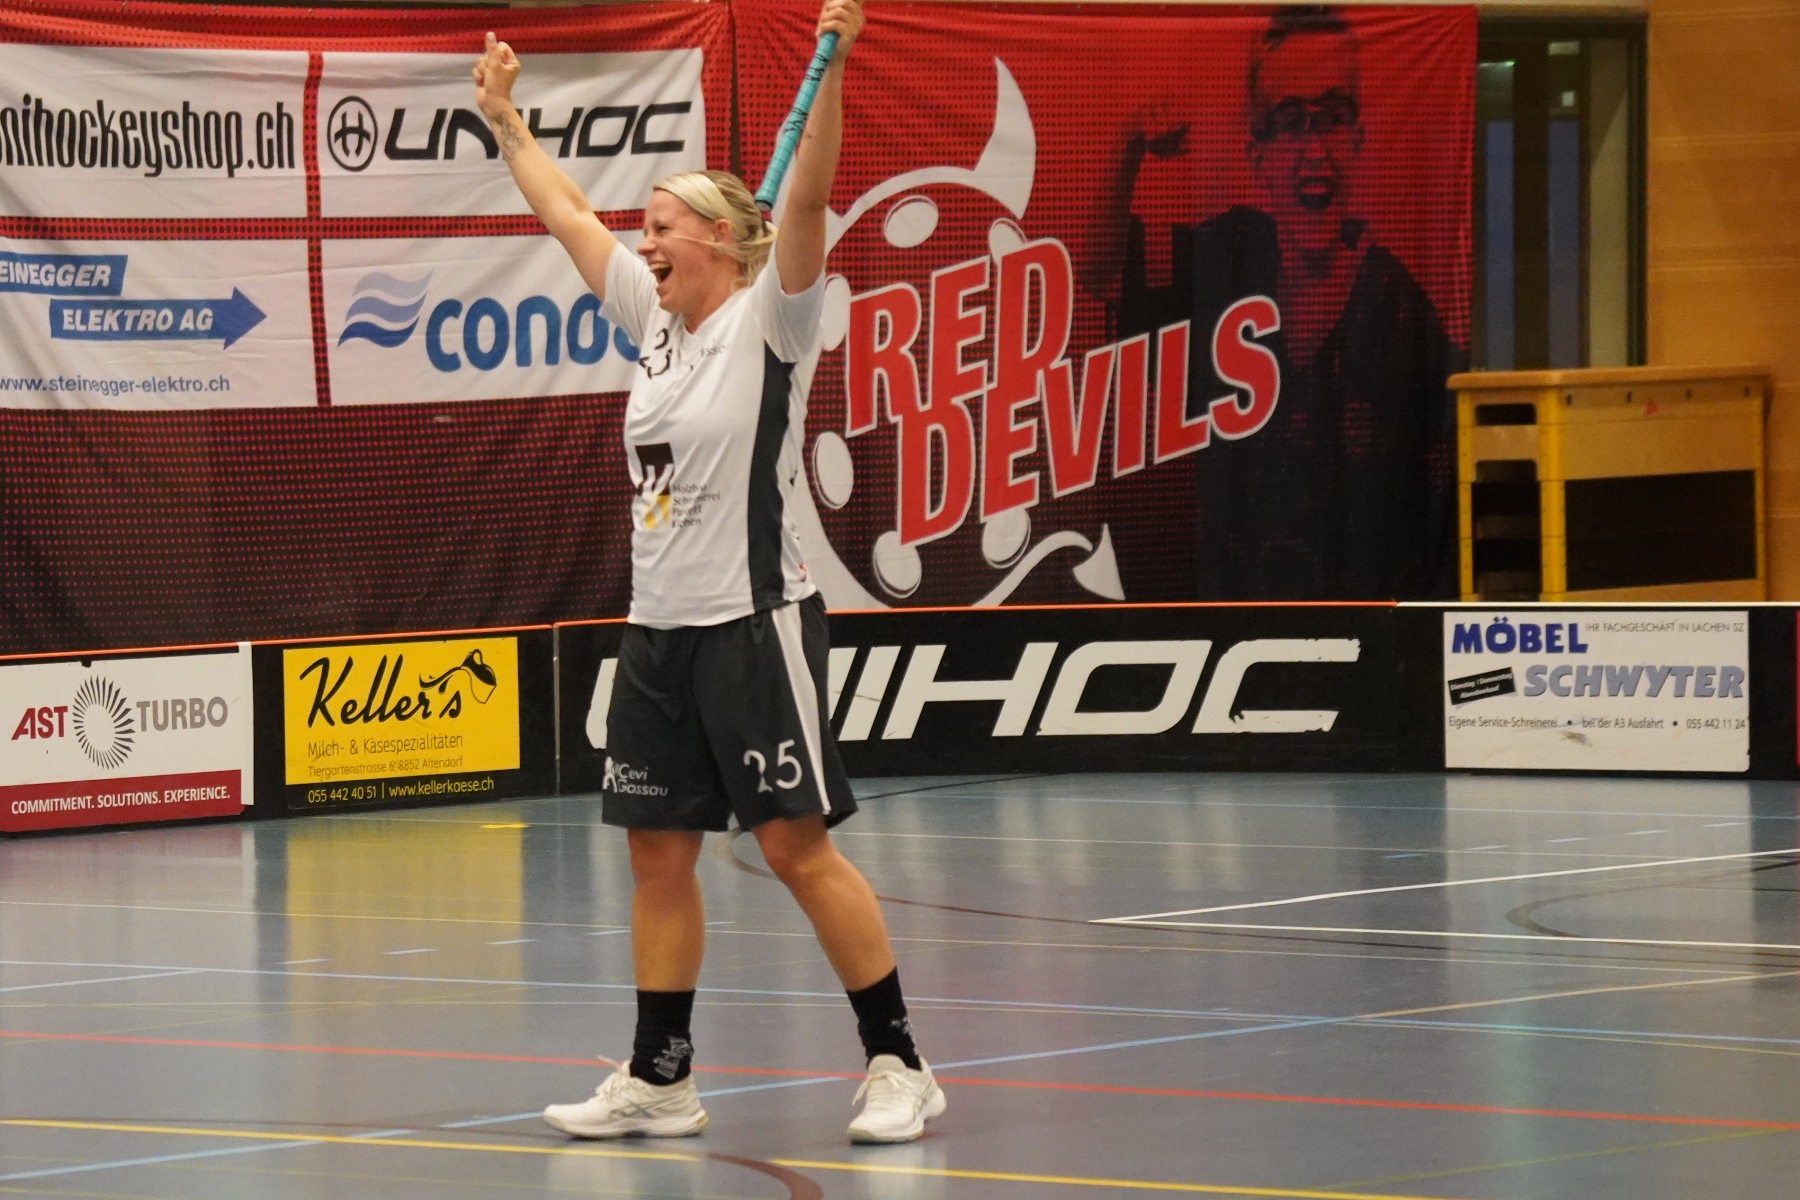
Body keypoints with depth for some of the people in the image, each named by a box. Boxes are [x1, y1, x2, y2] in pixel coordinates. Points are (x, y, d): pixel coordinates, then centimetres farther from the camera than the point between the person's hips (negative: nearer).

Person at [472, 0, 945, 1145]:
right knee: (658, 850, 8)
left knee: (797, 841, -9)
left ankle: (898, 1061, -3)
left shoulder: (766, 322, -8)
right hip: (659, 630, 8)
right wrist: (505, 118, 28)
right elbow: (567, 212, 23)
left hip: (754, 621, -8)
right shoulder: (657, 319, 11)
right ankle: (660, 1079, 14)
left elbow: (807, 198, -23)